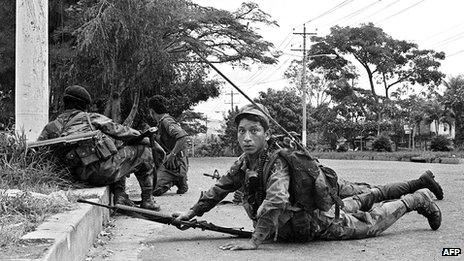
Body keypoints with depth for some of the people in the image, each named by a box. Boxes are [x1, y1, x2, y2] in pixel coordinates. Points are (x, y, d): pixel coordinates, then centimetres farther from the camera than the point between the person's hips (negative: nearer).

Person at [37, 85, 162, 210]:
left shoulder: (53, 126, 19)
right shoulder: (91, 117, 7)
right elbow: (119, 131, 6)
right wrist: (152, 142, 11)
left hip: (84, 176, 6)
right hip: (106, 169, -6)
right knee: (143, 150, 15)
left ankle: (119, 196, 20)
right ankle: (147, 201, 13)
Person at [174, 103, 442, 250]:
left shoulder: (276, 161, -37)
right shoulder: (244, 163, -13)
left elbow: (276, 200, -52)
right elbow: (220, 188, 1)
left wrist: (254, 241, -53)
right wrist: (191, 213, -2)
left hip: (318, 224, -7)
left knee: (371, 223, 14)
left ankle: (419, 199, 33)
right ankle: (364, 198, 65)